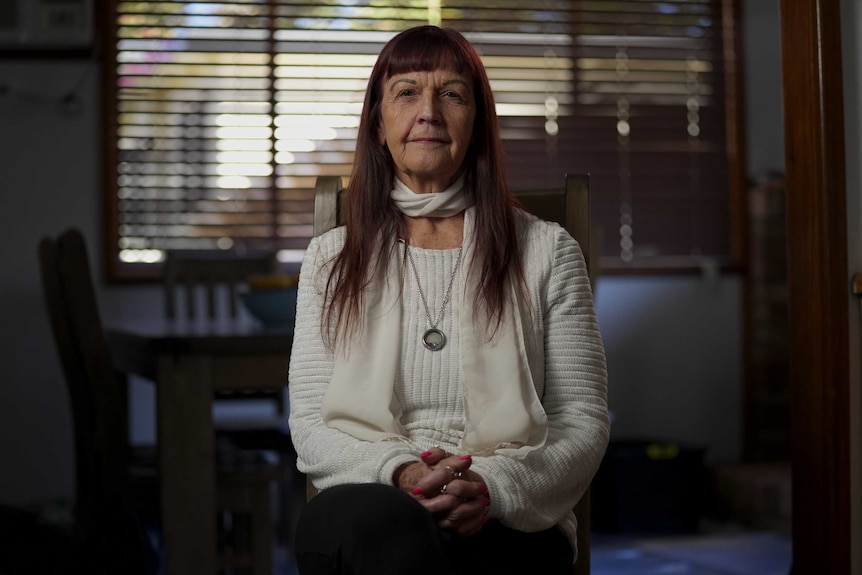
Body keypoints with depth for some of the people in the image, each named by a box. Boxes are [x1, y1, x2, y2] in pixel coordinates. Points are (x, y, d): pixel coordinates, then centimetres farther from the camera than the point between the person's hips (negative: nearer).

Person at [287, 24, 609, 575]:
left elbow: (584, 423, 6)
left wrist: (494, 486, -15)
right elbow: (310, 427, 9)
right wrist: (398, 472, -14)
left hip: (507, 527, -1)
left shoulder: (546, 251, 10)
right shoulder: (331, 258, 16)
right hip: (372, 505, 1)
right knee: (379, 514, -39)